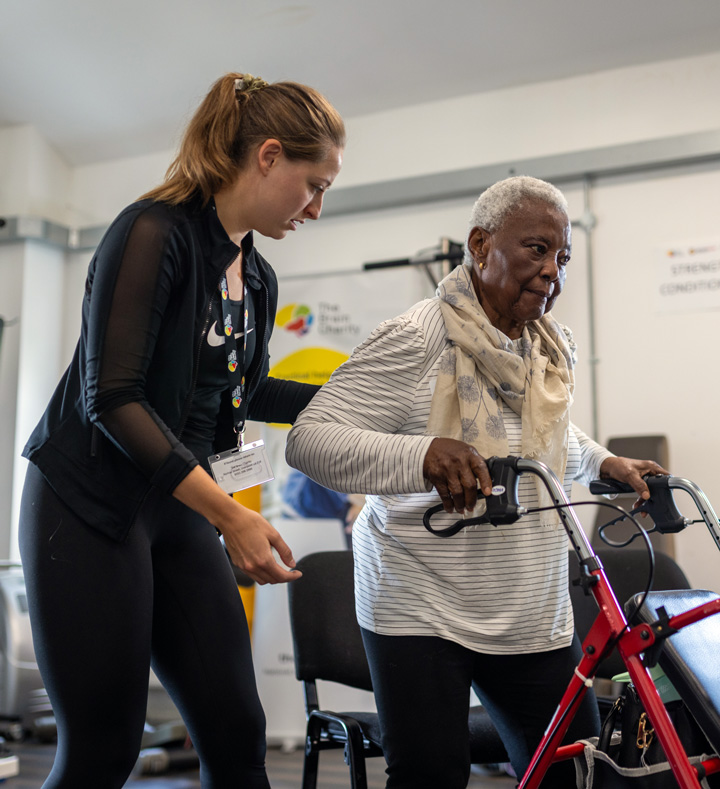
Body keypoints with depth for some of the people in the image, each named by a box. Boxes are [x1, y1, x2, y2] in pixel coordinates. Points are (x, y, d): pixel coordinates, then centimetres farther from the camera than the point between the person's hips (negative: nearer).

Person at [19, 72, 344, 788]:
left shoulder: (257, 279, 11)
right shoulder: (153, 232, -14)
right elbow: (111, 396, -22)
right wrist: (229, 514, -24)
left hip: (178, 508, 8)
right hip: (89, 507, -7)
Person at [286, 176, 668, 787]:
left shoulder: (554, 352, 9)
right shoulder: (414, 341, -15)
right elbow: (308, 439, -23)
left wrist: (605, 464, 13)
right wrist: (423, 455, -38)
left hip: (535, 617, 7)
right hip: (421, 611, -6)